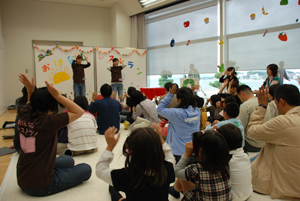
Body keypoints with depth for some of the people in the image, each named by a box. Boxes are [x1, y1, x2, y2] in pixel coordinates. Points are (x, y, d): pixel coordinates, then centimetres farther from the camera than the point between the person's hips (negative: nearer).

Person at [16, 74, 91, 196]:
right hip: (40, 186, -8)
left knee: (68, 160, 25)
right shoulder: (48, 122, -26)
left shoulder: (22, 118, -5)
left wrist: (30, 90, 6)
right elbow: (79, 112, -20)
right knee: (86, 169, 6)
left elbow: (29, 104, 20)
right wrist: (57, 95, -22)